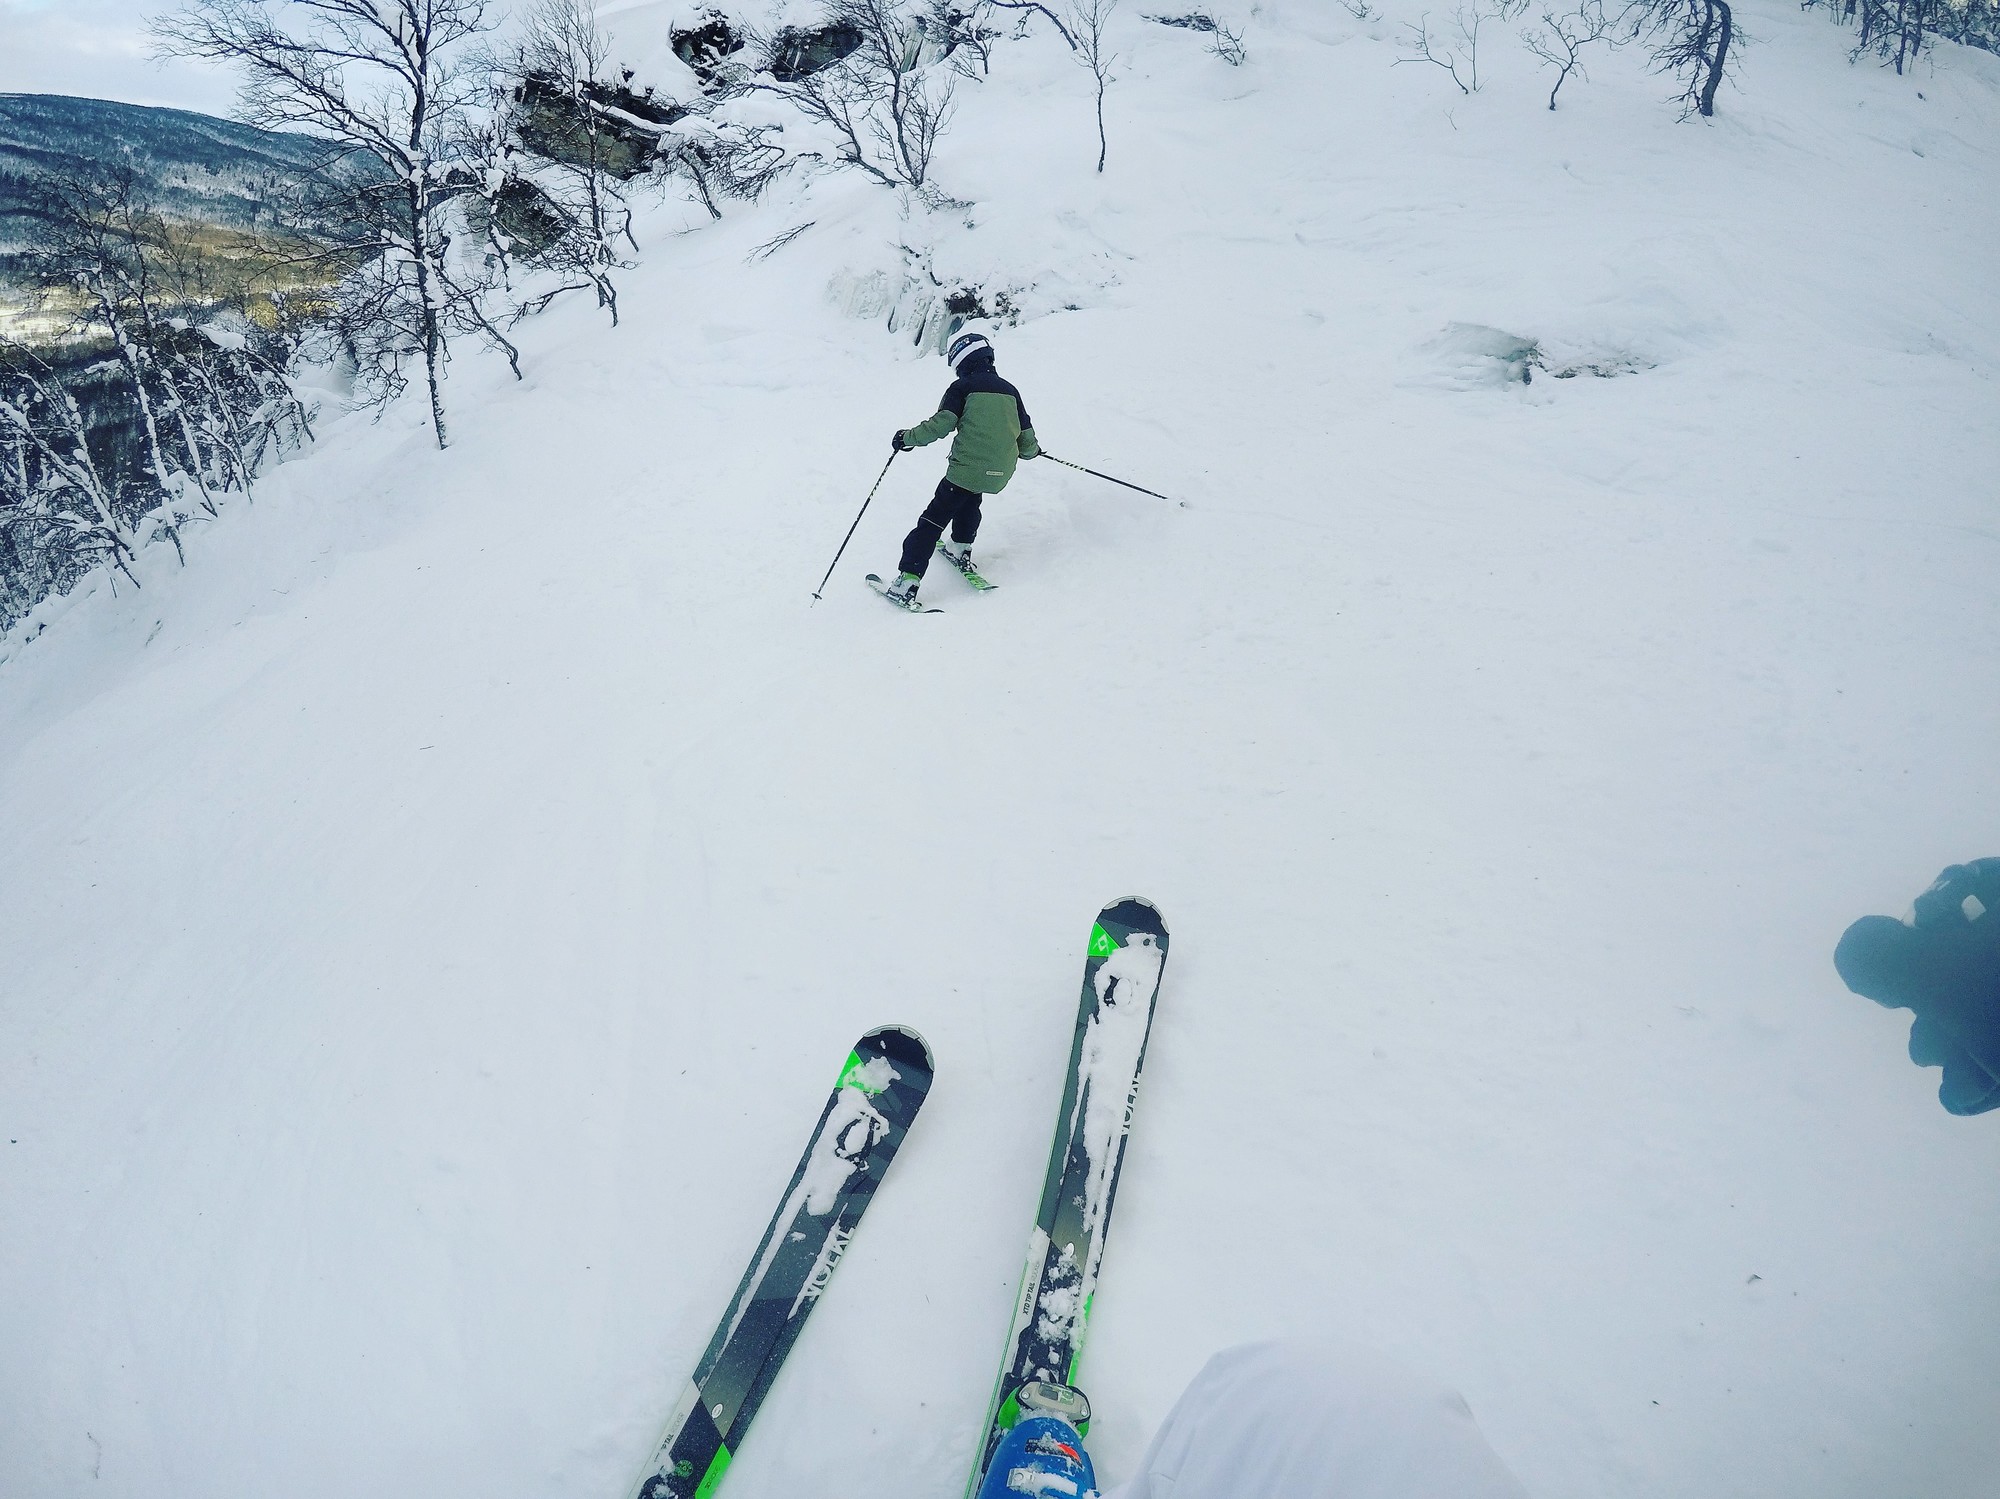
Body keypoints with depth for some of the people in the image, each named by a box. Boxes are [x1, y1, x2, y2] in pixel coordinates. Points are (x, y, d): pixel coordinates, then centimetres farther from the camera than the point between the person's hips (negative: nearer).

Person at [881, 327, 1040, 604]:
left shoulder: (962, 387, 0)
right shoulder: (1010, 391, 14)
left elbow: (940, 425, -10)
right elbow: (1027, 440, 13)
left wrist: (907, 438, 4)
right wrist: (1031, 450, 36)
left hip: (966, 469, -5)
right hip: (999, 474, 5)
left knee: (933, 520, -1)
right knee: (970, 500, 36)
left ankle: (908, 580, -8)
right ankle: (960, 549, 34)